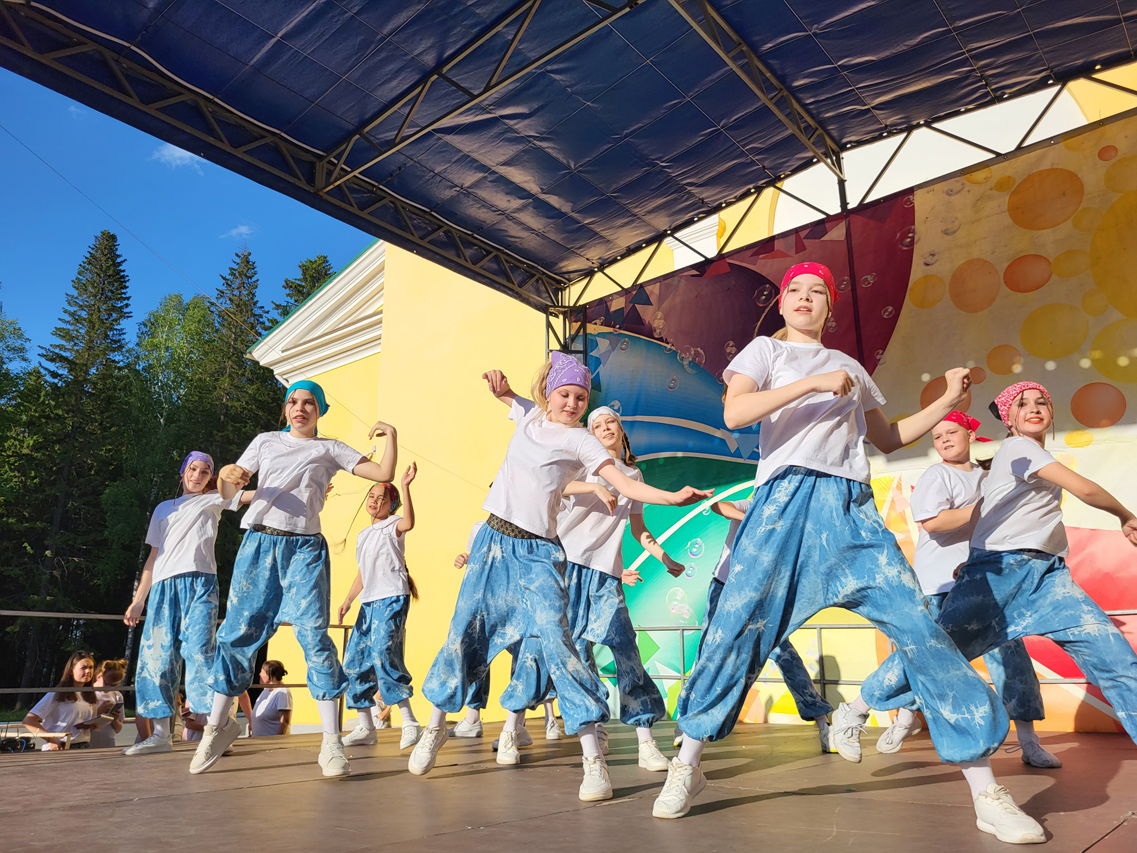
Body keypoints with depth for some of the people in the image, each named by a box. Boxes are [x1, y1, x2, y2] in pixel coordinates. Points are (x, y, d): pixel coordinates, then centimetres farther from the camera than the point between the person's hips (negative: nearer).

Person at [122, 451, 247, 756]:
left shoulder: (214, 499, 17)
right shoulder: (164, 509, 27)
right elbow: (154, 557, 24)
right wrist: (138, 600, 18)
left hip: (199, 582, -4)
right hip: (163, 587, 4)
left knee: (198, 650, -15)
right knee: (156, 656, -1)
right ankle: (160, 734, 7)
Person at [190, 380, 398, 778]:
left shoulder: (330, 449, 13)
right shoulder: (266, 441, 18)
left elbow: (383, 474, 7)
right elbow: (228, 492, 15)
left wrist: (391, 436, -4)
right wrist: (226, 474, -6)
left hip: (305, 547, -2)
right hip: (259, 541, 2)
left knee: (313, 633, -12)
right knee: (239, 631, 3)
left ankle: (331, 741, -8)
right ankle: (218, 724, 24)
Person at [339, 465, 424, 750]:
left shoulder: (392, 525, 0)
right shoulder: (363, 535, 22)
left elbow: (408, 523, -27)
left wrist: (405, 487, -33)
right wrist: (348, 600, 15)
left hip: (392, 598, -8)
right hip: (369, 601, 8)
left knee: (383, 653, -21)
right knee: (354, 659, 5)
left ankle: (410, 723, -13)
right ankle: (365, 727, 15)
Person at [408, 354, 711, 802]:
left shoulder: (580, 440, -5)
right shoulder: (531, 414, 9)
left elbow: (626, 484, -14)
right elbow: (504, 393, 30)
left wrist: (673, 496, -29)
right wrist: (499, 384, 7)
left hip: (538, 552, -5)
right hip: (494, 539, 5)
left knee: (556, 640, -15)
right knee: (464, 631, 9)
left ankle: (593, 757, -9)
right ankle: (436, 725, 30)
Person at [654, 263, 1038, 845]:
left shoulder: (849, 366, 25)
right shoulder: (766, 350, 12)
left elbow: (888, 439, 29)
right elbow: (734, 413, -7)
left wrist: (946, 403, 18)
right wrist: (814, 383, -12)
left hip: (852, 508, 4)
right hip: (786, 499, -3)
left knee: (920, 628, -8)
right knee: (736, 628, -8)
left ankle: (985, 790, 2)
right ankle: (687, 765, 9)